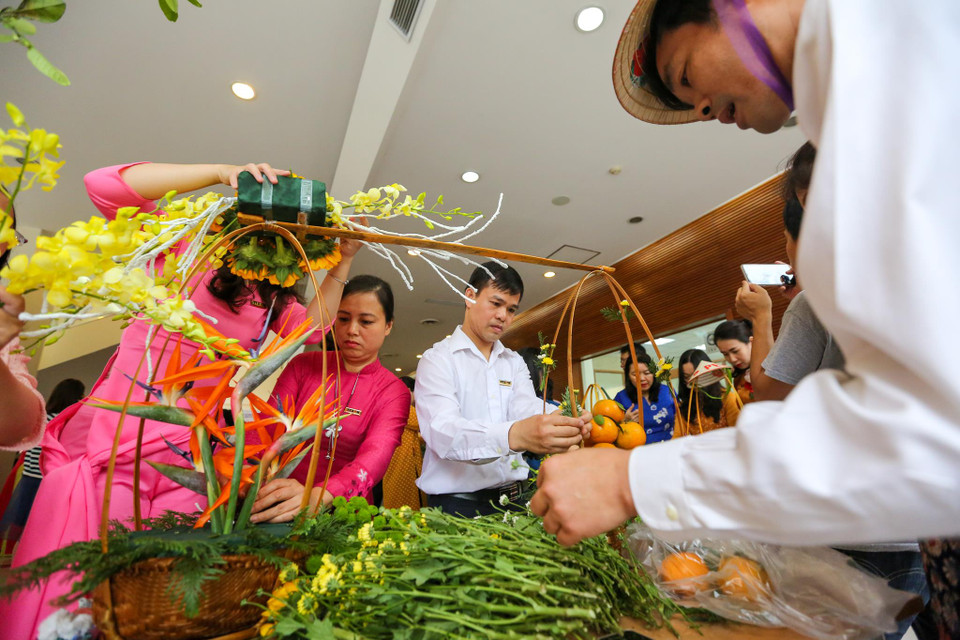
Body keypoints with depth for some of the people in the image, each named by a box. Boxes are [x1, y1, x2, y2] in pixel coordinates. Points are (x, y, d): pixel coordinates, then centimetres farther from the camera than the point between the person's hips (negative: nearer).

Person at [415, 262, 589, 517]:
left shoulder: (515, 363, 12)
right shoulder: (437, 359, -6)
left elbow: (528, 411, -5)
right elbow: (442, 430, -22)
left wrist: (567, 425, -28)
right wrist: (514, 435, -39)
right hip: (458, 502, -4)